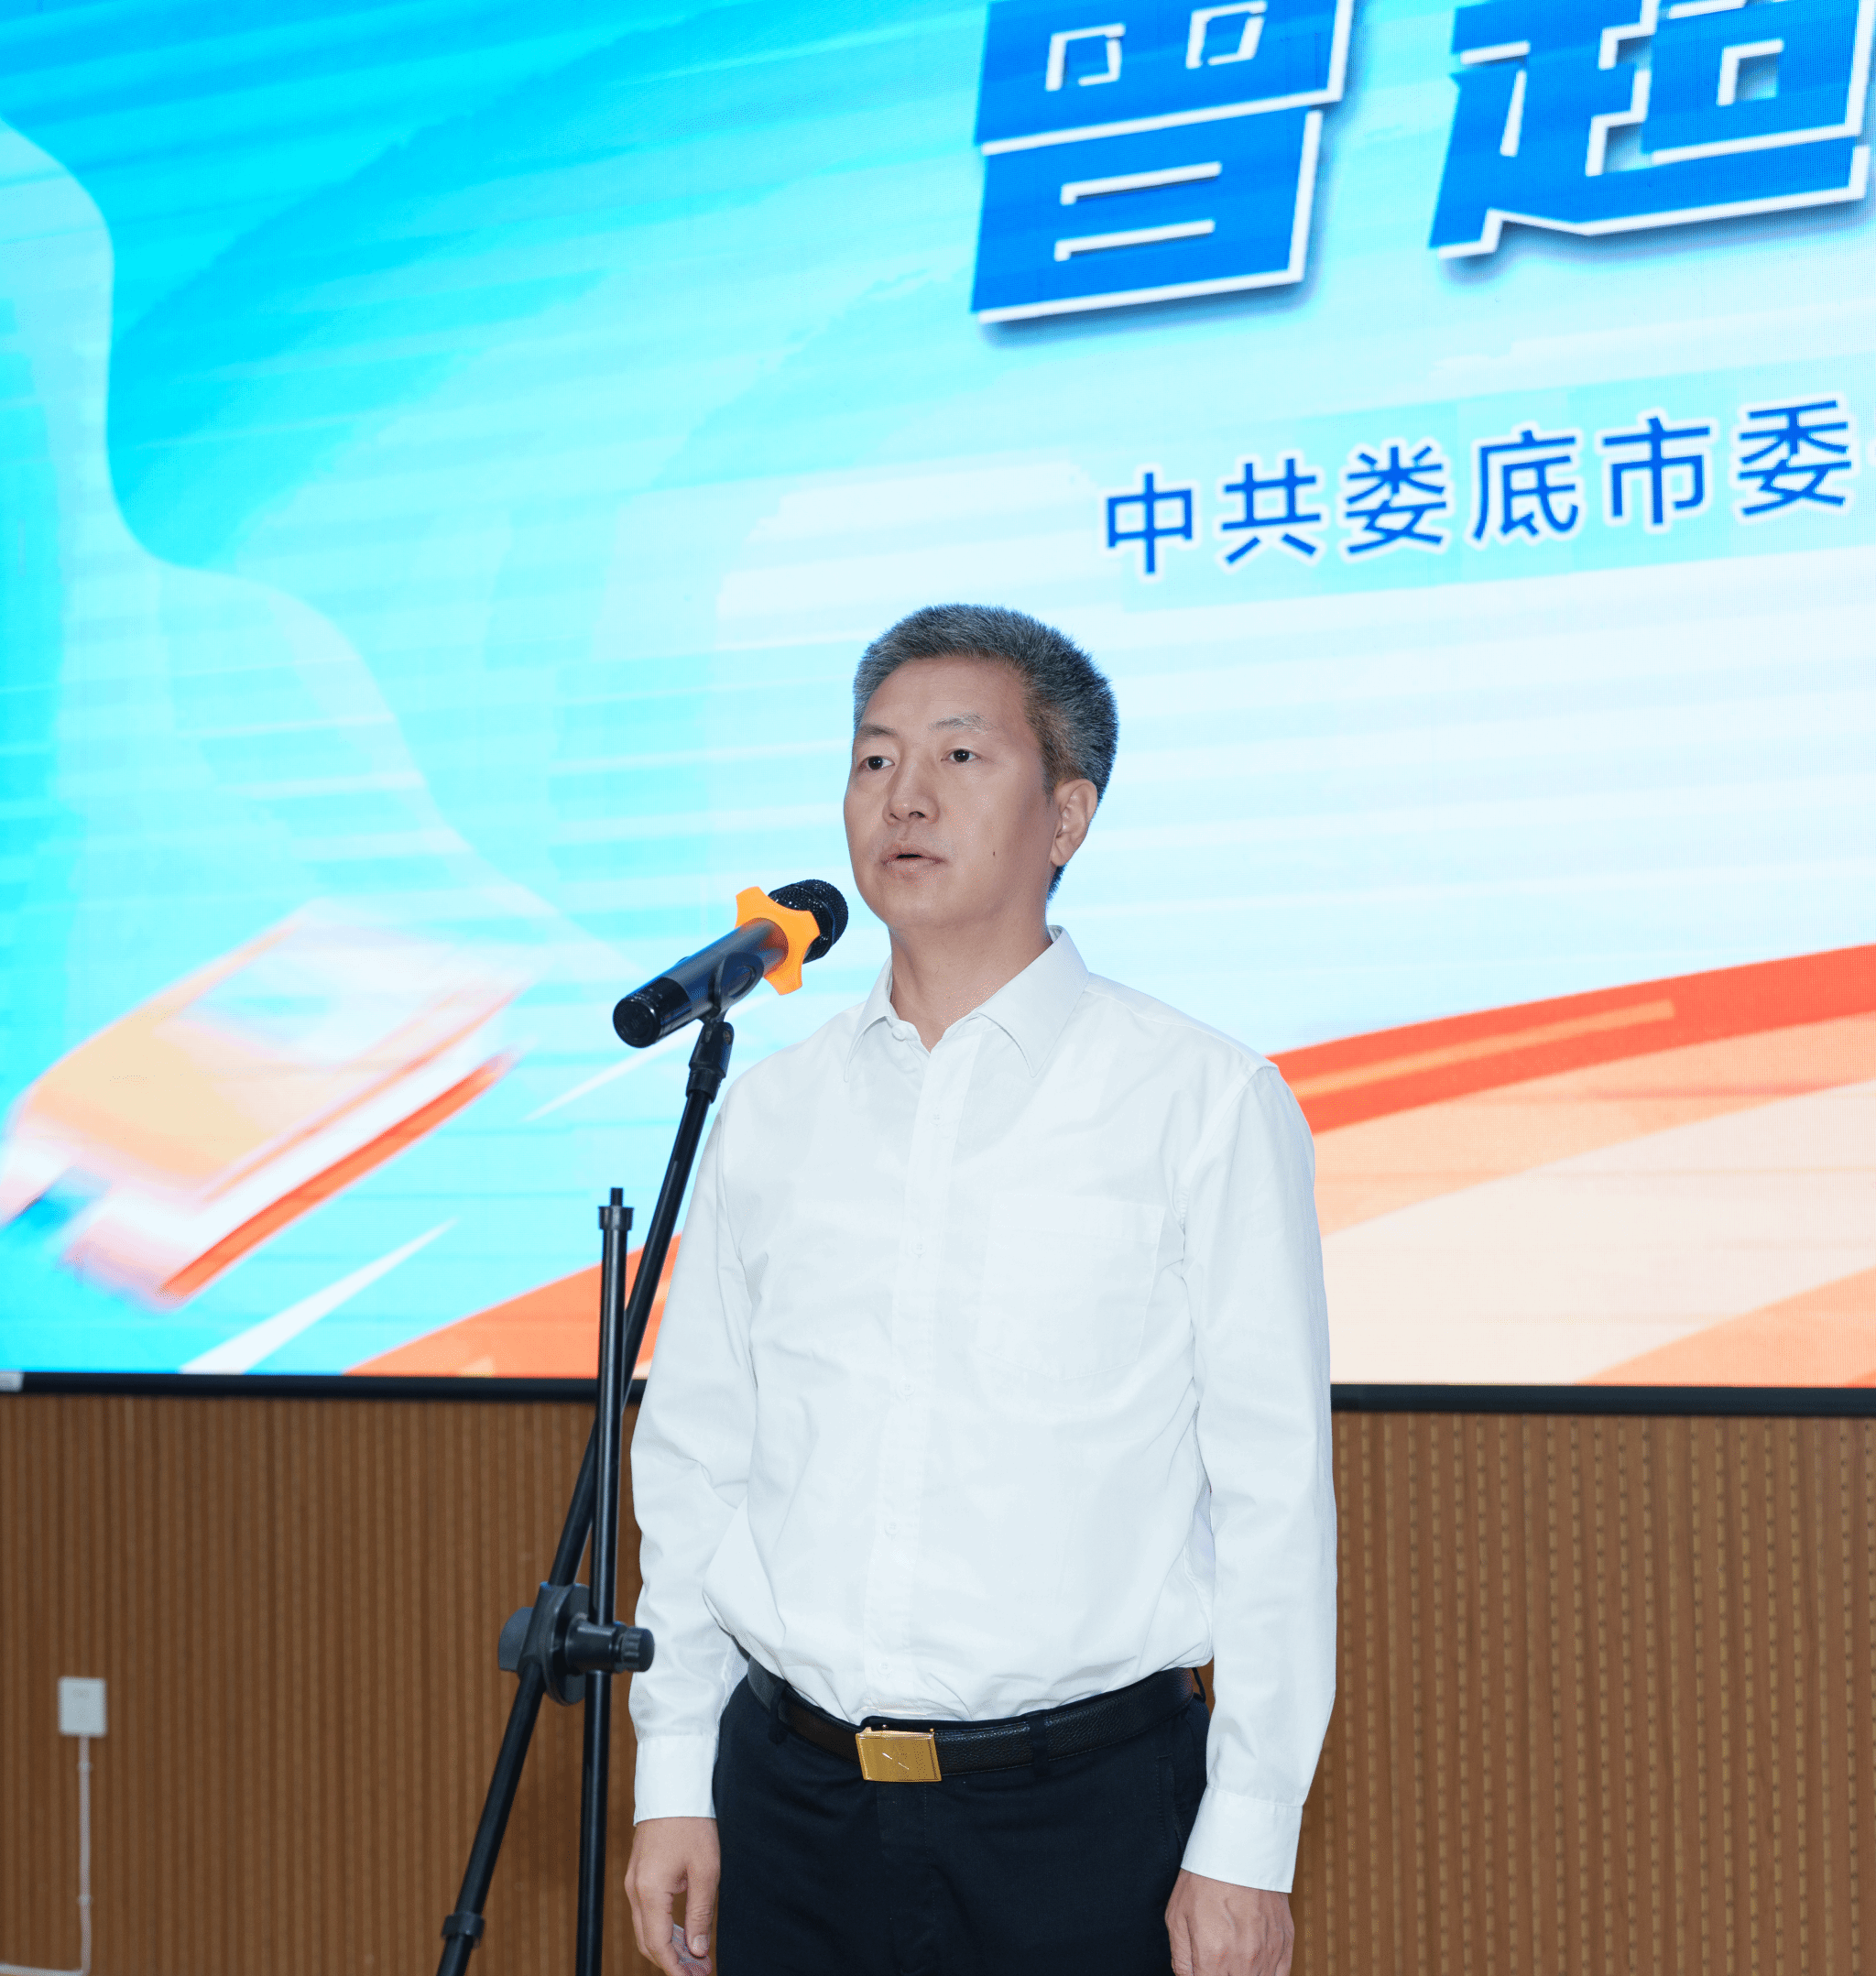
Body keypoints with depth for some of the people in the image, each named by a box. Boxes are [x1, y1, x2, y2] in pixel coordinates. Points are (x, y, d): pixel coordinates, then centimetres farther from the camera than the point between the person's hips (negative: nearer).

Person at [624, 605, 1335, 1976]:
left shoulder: (1204, 1102, -4)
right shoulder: (769, 1115, 9)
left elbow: (1273, 1494, -6)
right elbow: (695, 1460, 13)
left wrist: (1249, 1842, -9)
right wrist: (675, 1781, 8)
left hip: (1081, 1810, -3)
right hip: (791, 1799, 4)